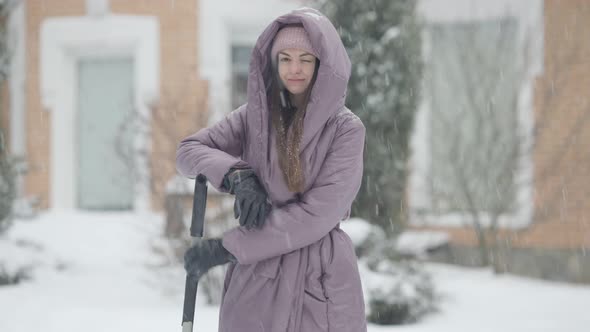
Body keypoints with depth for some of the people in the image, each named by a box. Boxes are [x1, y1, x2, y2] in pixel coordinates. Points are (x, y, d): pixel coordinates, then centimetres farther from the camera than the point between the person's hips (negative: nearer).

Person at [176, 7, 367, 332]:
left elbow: (319, 214, -12)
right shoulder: (255, 114, 7)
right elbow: (188, 150, 8)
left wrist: (227, 247, -13)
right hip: (256, 278, 3)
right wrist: (236, 174, -14)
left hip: (322, 282, -2)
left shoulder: (346, 129, -4)